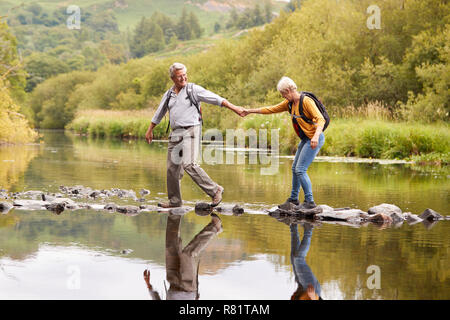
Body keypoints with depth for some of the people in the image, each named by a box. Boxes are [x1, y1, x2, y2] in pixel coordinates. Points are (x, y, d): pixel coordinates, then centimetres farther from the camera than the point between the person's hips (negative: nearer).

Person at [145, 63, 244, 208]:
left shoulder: (193, 89, -1)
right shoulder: (168, 95, 15)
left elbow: (216, 99, -5)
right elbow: (158, 114, 28)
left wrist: (234, 108, -13)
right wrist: (149, 130, 34)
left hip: (190, 132, -6)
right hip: (175, 134, 6)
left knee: (189, 164, -22)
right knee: (172, 168, 7)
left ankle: (215, 190, -14)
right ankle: (174, 200, 20)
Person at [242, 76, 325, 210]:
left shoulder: (306, 101, -19)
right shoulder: (289, 103, 7)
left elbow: (320, 119, -27)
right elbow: (271, 109, 16)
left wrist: (316, 136, -42)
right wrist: (250, 111, 17)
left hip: (315, 139, -9)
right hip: (306, 139, 9)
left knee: (300, 170, -13)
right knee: (295, 168, 14)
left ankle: (310, 201, -7)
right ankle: (293, 200, 26)